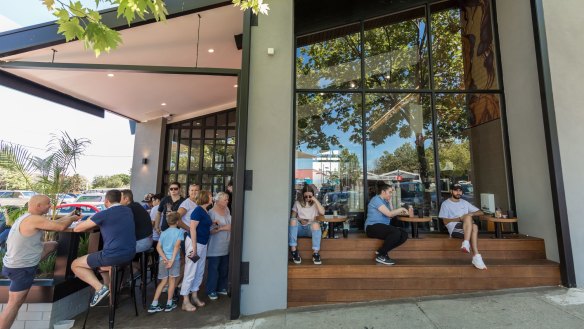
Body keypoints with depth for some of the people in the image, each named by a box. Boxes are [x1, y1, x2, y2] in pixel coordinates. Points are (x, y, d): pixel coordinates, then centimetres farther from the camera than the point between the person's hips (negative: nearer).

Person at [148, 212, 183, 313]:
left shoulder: (163, 233, 10)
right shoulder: (179, 232, -4)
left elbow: (158, 247, 2)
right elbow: (177, 246, -15)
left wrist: (165, 258, -5)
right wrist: (172, 260, -15)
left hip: (163, 259, 4)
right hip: (174, 258, -4)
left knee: (164, 281, 15)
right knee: (172, 280, 9)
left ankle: (154, 305, 16)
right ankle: (169, 304, 18)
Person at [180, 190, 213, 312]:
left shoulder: (205, 211, 10)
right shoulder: (198, 210, -16)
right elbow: (192, 228, -19)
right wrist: (194, 247, -20)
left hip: (203, 244, 9)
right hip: (194, 242, -9)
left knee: (200, 272, 16)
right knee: (190, 272, 2)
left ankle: (194, 296, 30)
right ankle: (185, 301, 14)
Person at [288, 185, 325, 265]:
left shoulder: (315, 204, 14)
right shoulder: (297, 203, 15)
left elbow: (322, 212, -6)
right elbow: (293, 216, 9)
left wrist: (316, 200, -6)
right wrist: (299, 219, -10)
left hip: (311, 228, -1)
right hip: (299, 228, 1)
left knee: (316, 223, -36)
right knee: (293, 220, -33)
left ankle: (315, 252, -35)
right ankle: (293, 250, -31)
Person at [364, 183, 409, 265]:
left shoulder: (384, 201, 19)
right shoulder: (376, 199, -10)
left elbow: (391, 215, 11)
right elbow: (389, 214, -17)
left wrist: (390, 202, 10)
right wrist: (401, 209, -4)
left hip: (383, 227, 9)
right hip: (373, 227, -9)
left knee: (404, 235, -9)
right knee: (396, 232, -30)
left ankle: (381, 251, -6)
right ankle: (381, 255, -14)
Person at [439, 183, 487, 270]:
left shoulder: (465, 202, 24)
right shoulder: (445, 204, 8)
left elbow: (480, 212, 19)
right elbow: (444, 221, -1)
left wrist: (471, 213, -2)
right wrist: (460, 219, -10)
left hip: (467, 228, 4)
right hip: (454, 228, -4)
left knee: (474, 227, -32)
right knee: (468, 217, -32)